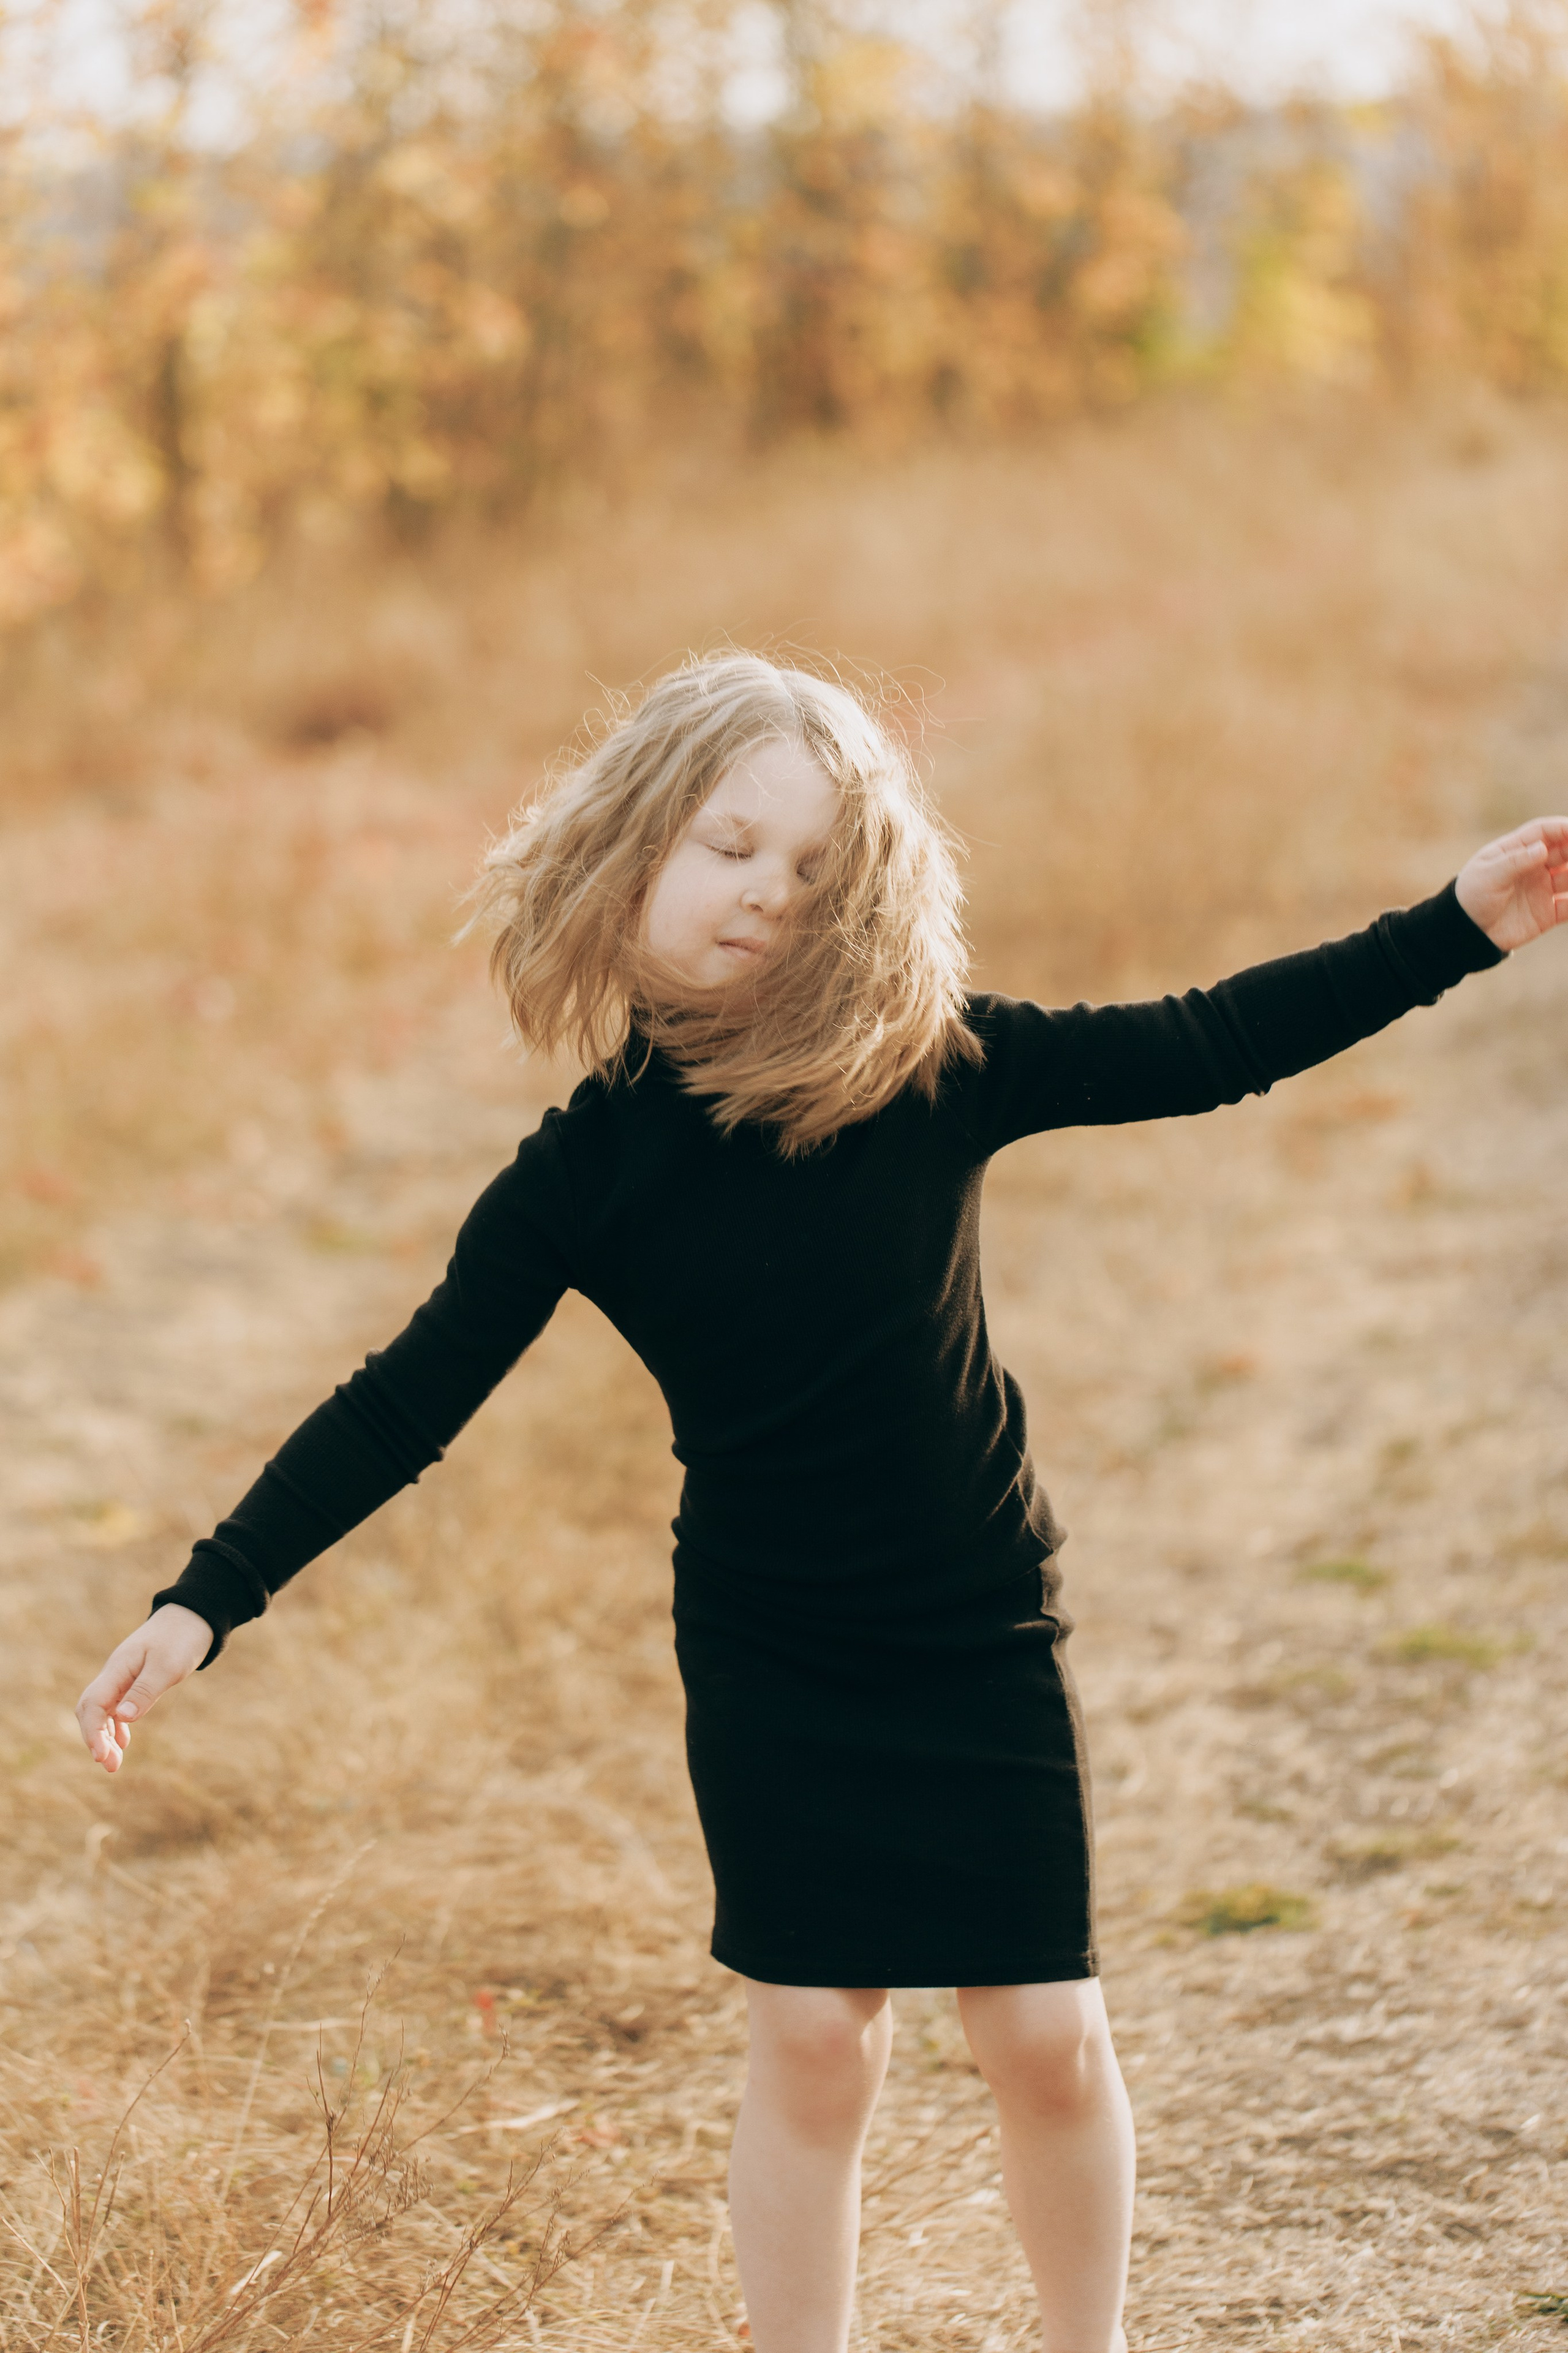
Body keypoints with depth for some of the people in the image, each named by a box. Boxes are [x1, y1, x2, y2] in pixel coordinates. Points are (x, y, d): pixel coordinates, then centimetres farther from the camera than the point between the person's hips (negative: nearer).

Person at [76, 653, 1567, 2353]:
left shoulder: (936, 1069, -9)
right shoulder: (591, 1166, -9)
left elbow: (1201, 1048, -2)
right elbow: (408, 1405, -4)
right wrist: (206, 1602, -10)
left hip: (986, 1637, 1)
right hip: (769, 1659, -1)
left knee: (1048, 2038, 3)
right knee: (814, 2041, 1)